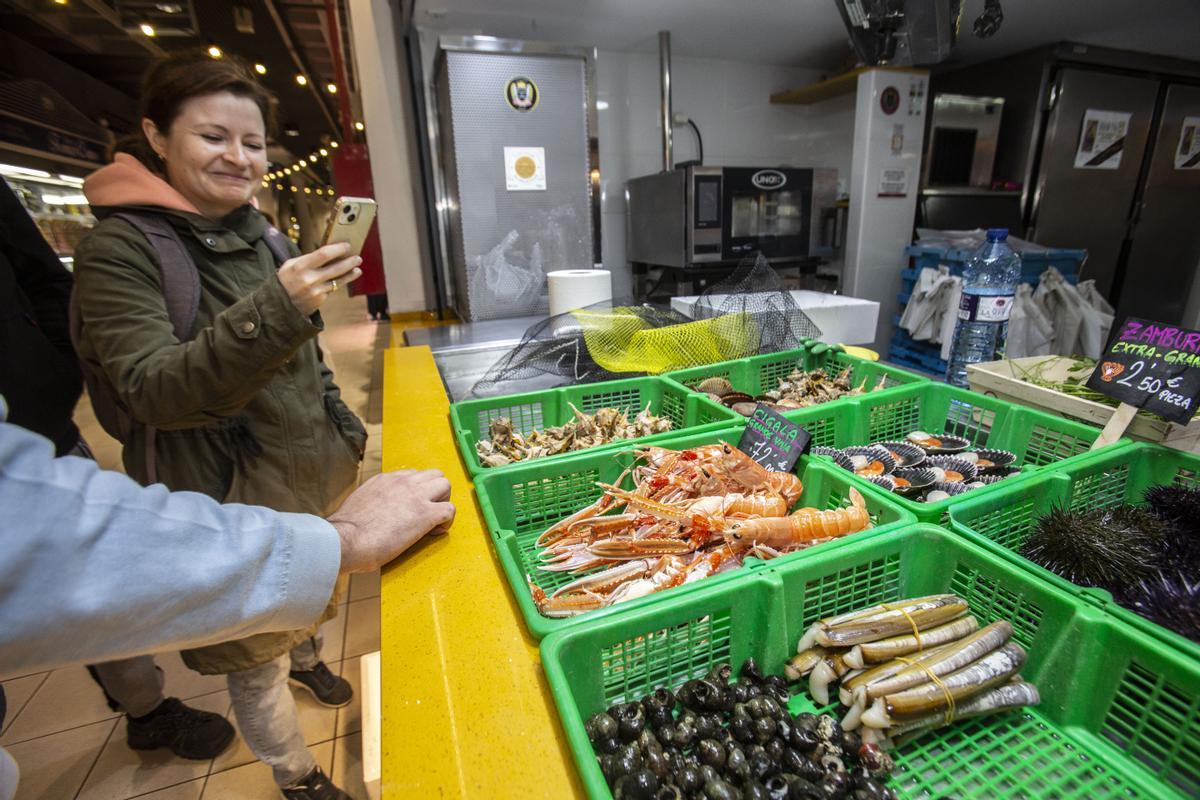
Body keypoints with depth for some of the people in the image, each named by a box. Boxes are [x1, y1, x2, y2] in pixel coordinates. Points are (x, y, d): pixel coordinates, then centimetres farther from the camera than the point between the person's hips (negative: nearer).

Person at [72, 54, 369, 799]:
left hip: (309, 471, 6)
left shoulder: (258, 232, 6)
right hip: (229, 500, -6)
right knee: (254, 661, 13)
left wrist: (342, 425, 14)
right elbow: (153, 390, -25)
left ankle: (308, 657, 58)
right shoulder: (119, 249, -15)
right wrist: (274, 311, -38)